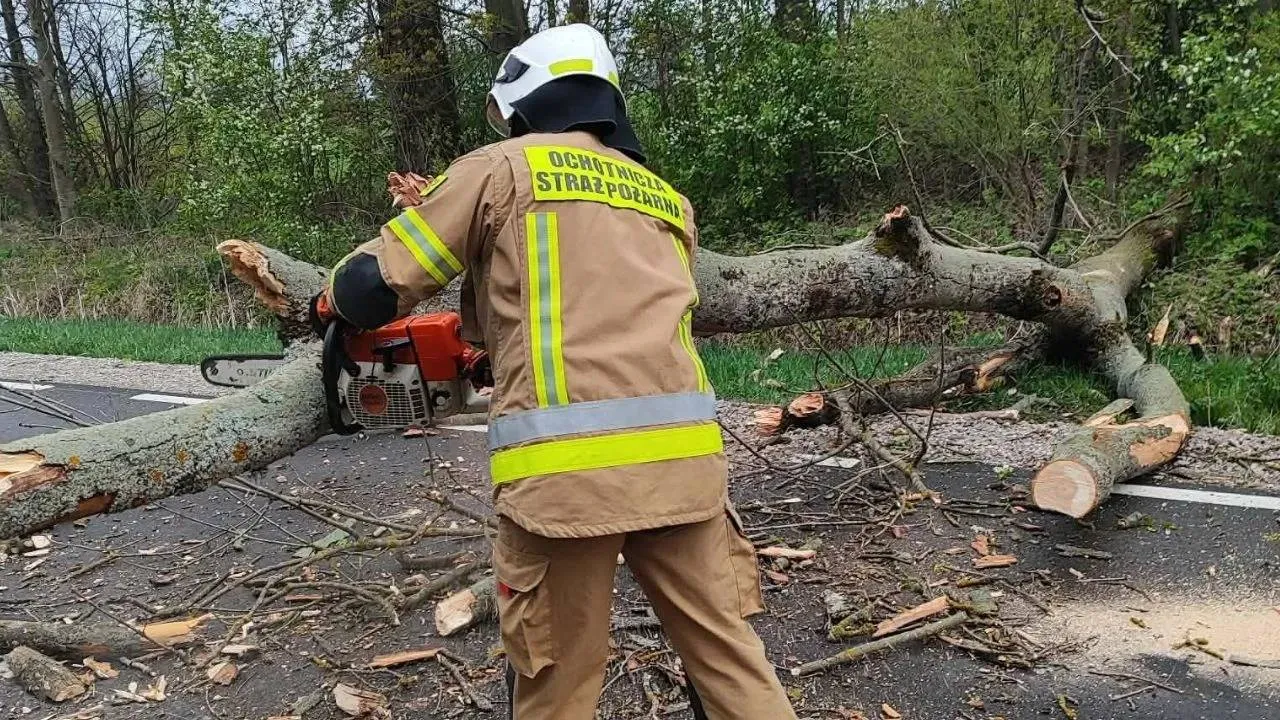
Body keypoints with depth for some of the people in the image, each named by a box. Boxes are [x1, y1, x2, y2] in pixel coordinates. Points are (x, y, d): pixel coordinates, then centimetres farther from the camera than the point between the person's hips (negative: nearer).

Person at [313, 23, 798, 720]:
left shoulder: (500, 168, 9)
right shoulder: (668, 200, 25)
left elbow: (372, 286, 8)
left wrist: (337, 297, 32)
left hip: (564, 464, -4)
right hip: (683, 452, 5)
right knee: (727, 656, 16)